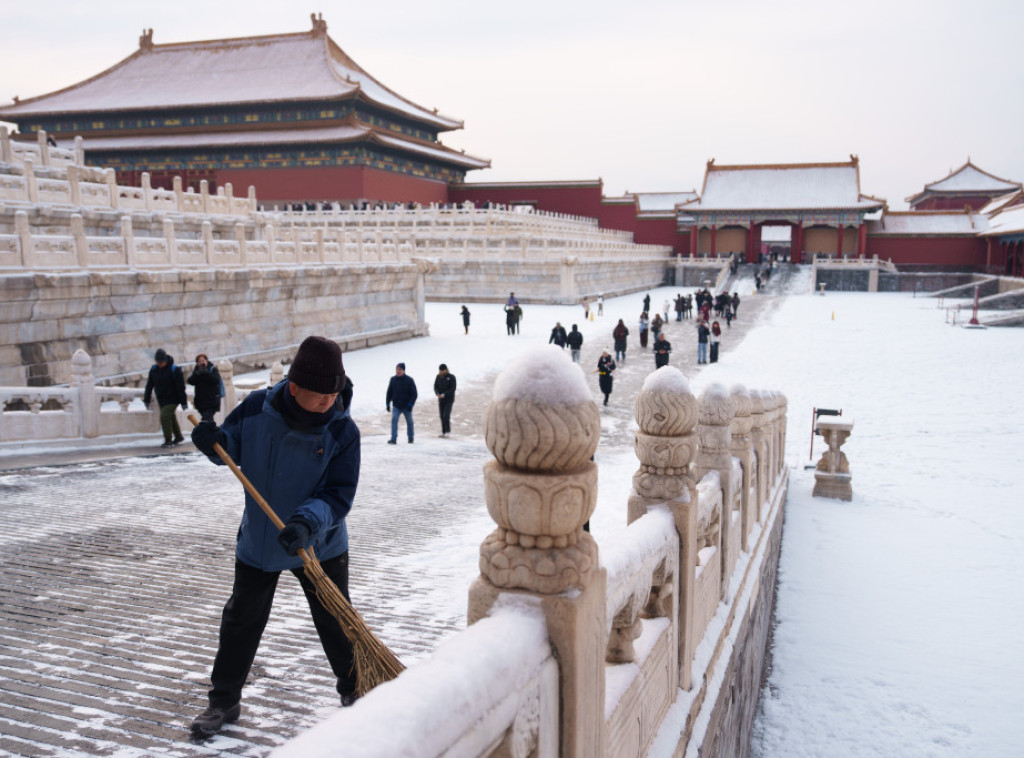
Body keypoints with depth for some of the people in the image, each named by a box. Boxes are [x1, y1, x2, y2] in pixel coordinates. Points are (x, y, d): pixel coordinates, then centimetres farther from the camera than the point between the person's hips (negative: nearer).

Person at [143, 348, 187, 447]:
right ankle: (178, 436, 34)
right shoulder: (153, 369, -1)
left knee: (165, 417, -18)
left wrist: (183, 402, -14)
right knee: (171, 417, 17)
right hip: (161, 399, 6)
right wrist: (146, 399, 9)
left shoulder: (174, 369, -16)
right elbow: (149, 385, 8)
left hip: (172, 399, -6)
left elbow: (180, 387, -14)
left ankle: (168, 440, -9)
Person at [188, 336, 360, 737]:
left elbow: (339, 495, -21)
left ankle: (356, 692, 33)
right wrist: (214, 441, -20)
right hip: (257, 541, 2)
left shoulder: (342, 430, -20)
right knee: (241, 621, 14)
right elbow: (232, 445, 3)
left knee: (336, 624, 10)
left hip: (319, 547, -2)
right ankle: (224, 700, 34)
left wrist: (308, 522, -38)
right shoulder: (257, 408, -15)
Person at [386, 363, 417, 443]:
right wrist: (387, 403, 6)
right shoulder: (393, 379, 1)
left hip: (406, 406, -1)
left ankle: (410, 438, 30)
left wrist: (410, 404, -19)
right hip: (396, 406, 2)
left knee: (409, 422, 12)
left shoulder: (409, 380, -8)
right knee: (394, 420, -16)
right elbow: (389, 392, 11)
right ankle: (393, 439, -19)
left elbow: (414, 394, -9)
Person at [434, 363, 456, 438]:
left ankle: (448, 431, -1)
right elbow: (435, 386, 8)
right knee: (442, 416, 5)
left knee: (446, 415, -13)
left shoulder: (451, 377, -10)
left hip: (449, 399, -5)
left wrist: (444, 394, -20)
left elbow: (453, 388, -12)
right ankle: (443, 431, 12)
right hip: (441, 399, 5)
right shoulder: (438, 377, 4)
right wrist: (437, 394, -13)